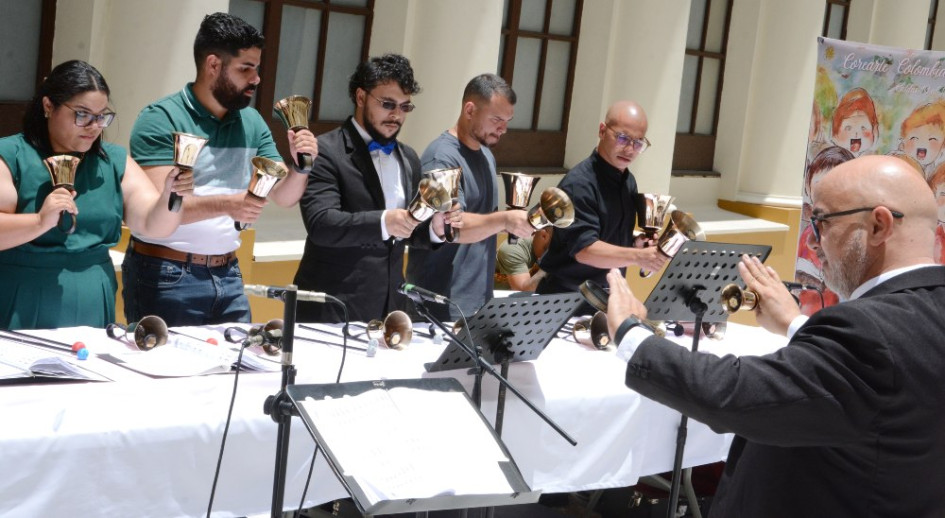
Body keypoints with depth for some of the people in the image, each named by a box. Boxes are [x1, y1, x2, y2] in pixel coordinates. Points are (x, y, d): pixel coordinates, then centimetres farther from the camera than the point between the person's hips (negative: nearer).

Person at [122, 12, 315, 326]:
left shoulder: (252, 122, 7)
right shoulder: (161, 119, -11)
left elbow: (284, 197, 8)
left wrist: (300, 166, -12)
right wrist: (225, 204, -33)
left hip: (227, 275, 5)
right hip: (165, 275, -5)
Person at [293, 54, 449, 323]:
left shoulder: (409, 158, 12)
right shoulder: (326, 152, -9)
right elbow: (320, 223, -20)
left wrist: (433, 227, -5)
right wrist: (383, 222, -32)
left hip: (389, 304, 6)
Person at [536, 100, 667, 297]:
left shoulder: (628, 181, 8)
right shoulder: (579, 183, -15)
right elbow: (584, 249, -23)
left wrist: (637, 244, 0)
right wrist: (637, 256, -34)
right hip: (567, 296, -7)